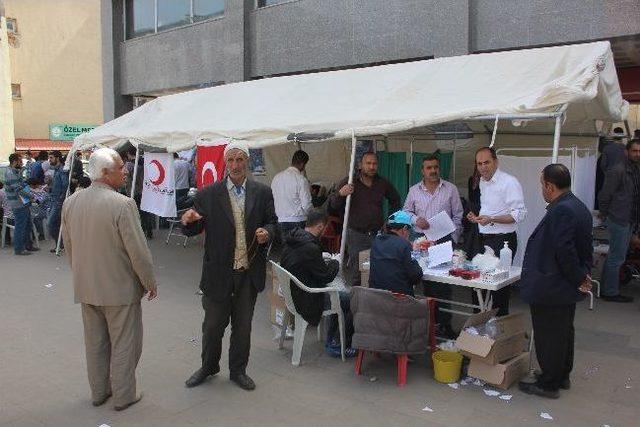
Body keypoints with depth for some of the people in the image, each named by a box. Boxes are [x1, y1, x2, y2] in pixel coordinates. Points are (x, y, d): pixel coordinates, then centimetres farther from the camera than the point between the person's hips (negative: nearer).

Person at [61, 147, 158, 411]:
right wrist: (150, 283, -5)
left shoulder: (70, 203, -1)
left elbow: (69, 246, 10)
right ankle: (123, 396, 22)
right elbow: (138, 250, -19)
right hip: (119, 288, -6)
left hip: (85, 288, 6)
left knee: (95, 343, 20)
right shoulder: (122, 204, -22)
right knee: (123, 345, 10)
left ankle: (98, 392, 35)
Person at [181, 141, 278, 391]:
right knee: (213, 324, 12)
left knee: (243, 325, 15)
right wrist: (188, 221, -26)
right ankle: (208, 366, 37)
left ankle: (238, 370, 34)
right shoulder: (208, 195, -4)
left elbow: (272, 223, 8)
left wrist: (267, 233, -14)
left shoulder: (262, 193, 1)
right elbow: (194, 230, -4)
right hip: (218, 273, -1)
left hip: (249, 273, 2)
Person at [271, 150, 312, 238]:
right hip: (298, 222, -6)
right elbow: (306, 205, -13)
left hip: (281, 221, 6)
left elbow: (274, 200, 12)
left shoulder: (276, 178, 6)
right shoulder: (301, 179, -12)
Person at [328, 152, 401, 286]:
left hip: (377, 234, 3)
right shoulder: (349, 183, -2)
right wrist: (340, 194, -27)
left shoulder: (383, 183, 8)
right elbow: (333, 206, -7)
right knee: (355, 273, -5)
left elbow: (395, 199, 26)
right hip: (356, 234, -3)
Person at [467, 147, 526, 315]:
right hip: (484, 239, 8)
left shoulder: (509, 182, -13)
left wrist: (491, 219, -26)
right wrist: (477, 216, 6)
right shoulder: (482, 182, 13)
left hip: (503, 240, -8)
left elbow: (520, 214, -18)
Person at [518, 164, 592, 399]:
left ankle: (548, 384, 15)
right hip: (567, 289, 10)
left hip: (550, 289, -10)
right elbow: (586, 248, 14)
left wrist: (579, 278, -14)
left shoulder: (561, 211, -24)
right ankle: (562, 377, 36)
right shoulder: (579, 207, 8)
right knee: (564, 333, 21)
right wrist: (582, 275, 12)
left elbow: (565, 252, -27)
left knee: (548, 337, 3)